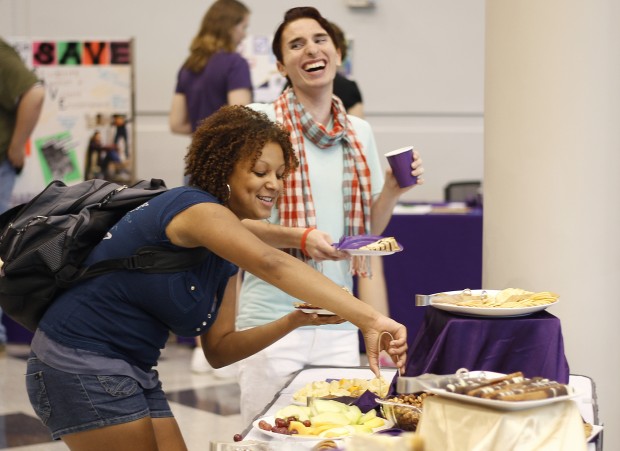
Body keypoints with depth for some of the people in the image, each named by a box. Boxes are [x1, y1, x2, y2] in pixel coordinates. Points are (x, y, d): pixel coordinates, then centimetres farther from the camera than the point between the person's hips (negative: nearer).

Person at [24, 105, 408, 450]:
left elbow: (218, 349, 6)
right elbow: (271, 264, -36)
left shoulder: (226, 256, 9)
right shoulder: (196, 208, -20)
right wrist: (369, 319, -43)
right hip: (81, 365, -9)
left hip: (132, 372, 9)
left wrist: (294, 321, -8)